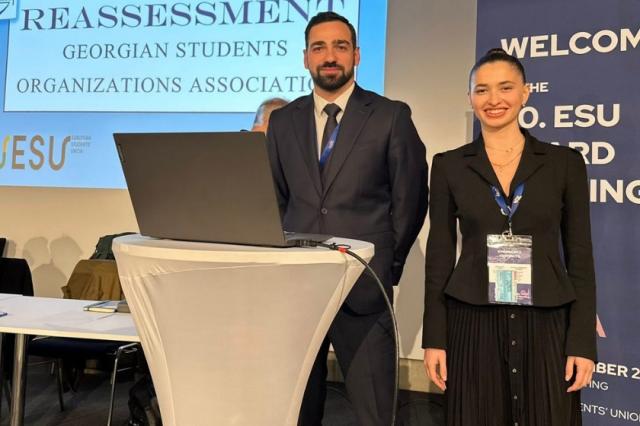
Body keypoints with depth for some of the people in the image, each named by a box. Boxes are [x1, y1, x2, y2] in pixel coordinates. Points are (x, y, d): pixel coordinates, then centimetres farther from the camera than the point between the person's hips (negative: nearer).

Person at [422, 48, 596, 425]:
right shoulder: (449, 166, 2)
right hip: (473, 325, 0)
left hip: (546, 325, 0)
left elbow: (580, 257, 2)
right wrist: (434, 338, 0)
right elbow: (439, 256, 2)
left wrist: (583, 341, -3)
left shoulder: (565, 163, 2)